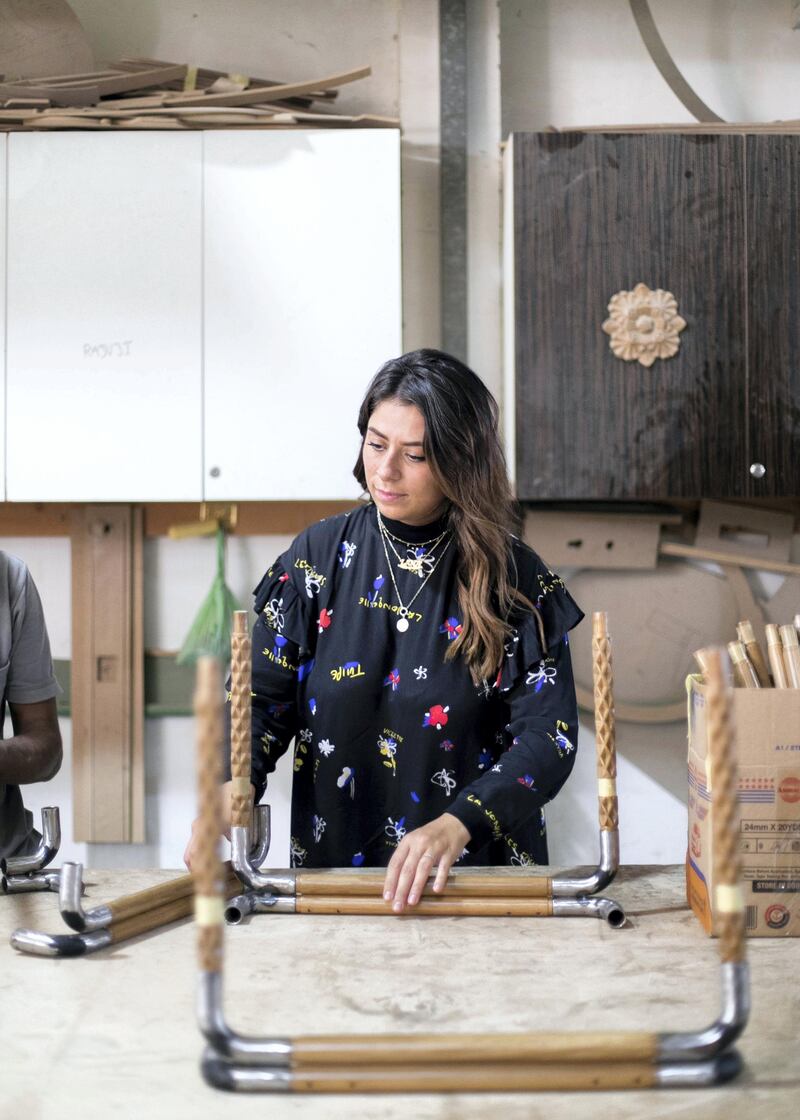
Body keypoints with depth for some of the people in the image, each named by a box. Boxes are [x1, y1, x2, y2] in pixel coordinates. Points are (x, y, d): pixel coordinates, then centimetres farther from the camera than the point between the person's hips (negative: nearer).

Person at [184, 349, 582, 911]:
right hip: (332, 862, 2)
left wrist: (458, 825, -26)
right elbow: (264, 696, 5)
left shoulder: (515, 577, -4)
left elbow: (548, 736, -10)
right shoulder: (320, 555, 3)